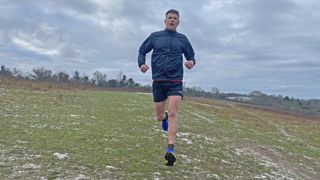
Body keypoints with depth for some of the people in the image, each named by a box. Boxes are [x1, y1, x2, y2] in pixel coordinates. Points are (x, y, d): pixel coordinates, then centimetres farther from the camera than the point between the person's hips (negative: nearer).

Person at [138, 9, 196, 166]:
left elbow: (191, 56, 15)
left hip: (175, 82, -1)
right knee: (159, 116, 9)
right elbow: (142, 50, 15)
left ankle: (171, 150, -15)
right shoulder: (155, 36, 8)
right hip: (158, 81, 2)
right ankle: (164, 118, 48)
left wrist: (191, 62, -9)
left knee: (173, 113, -16)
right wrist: (141, 63, -5)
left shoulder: (182, 39, 8)